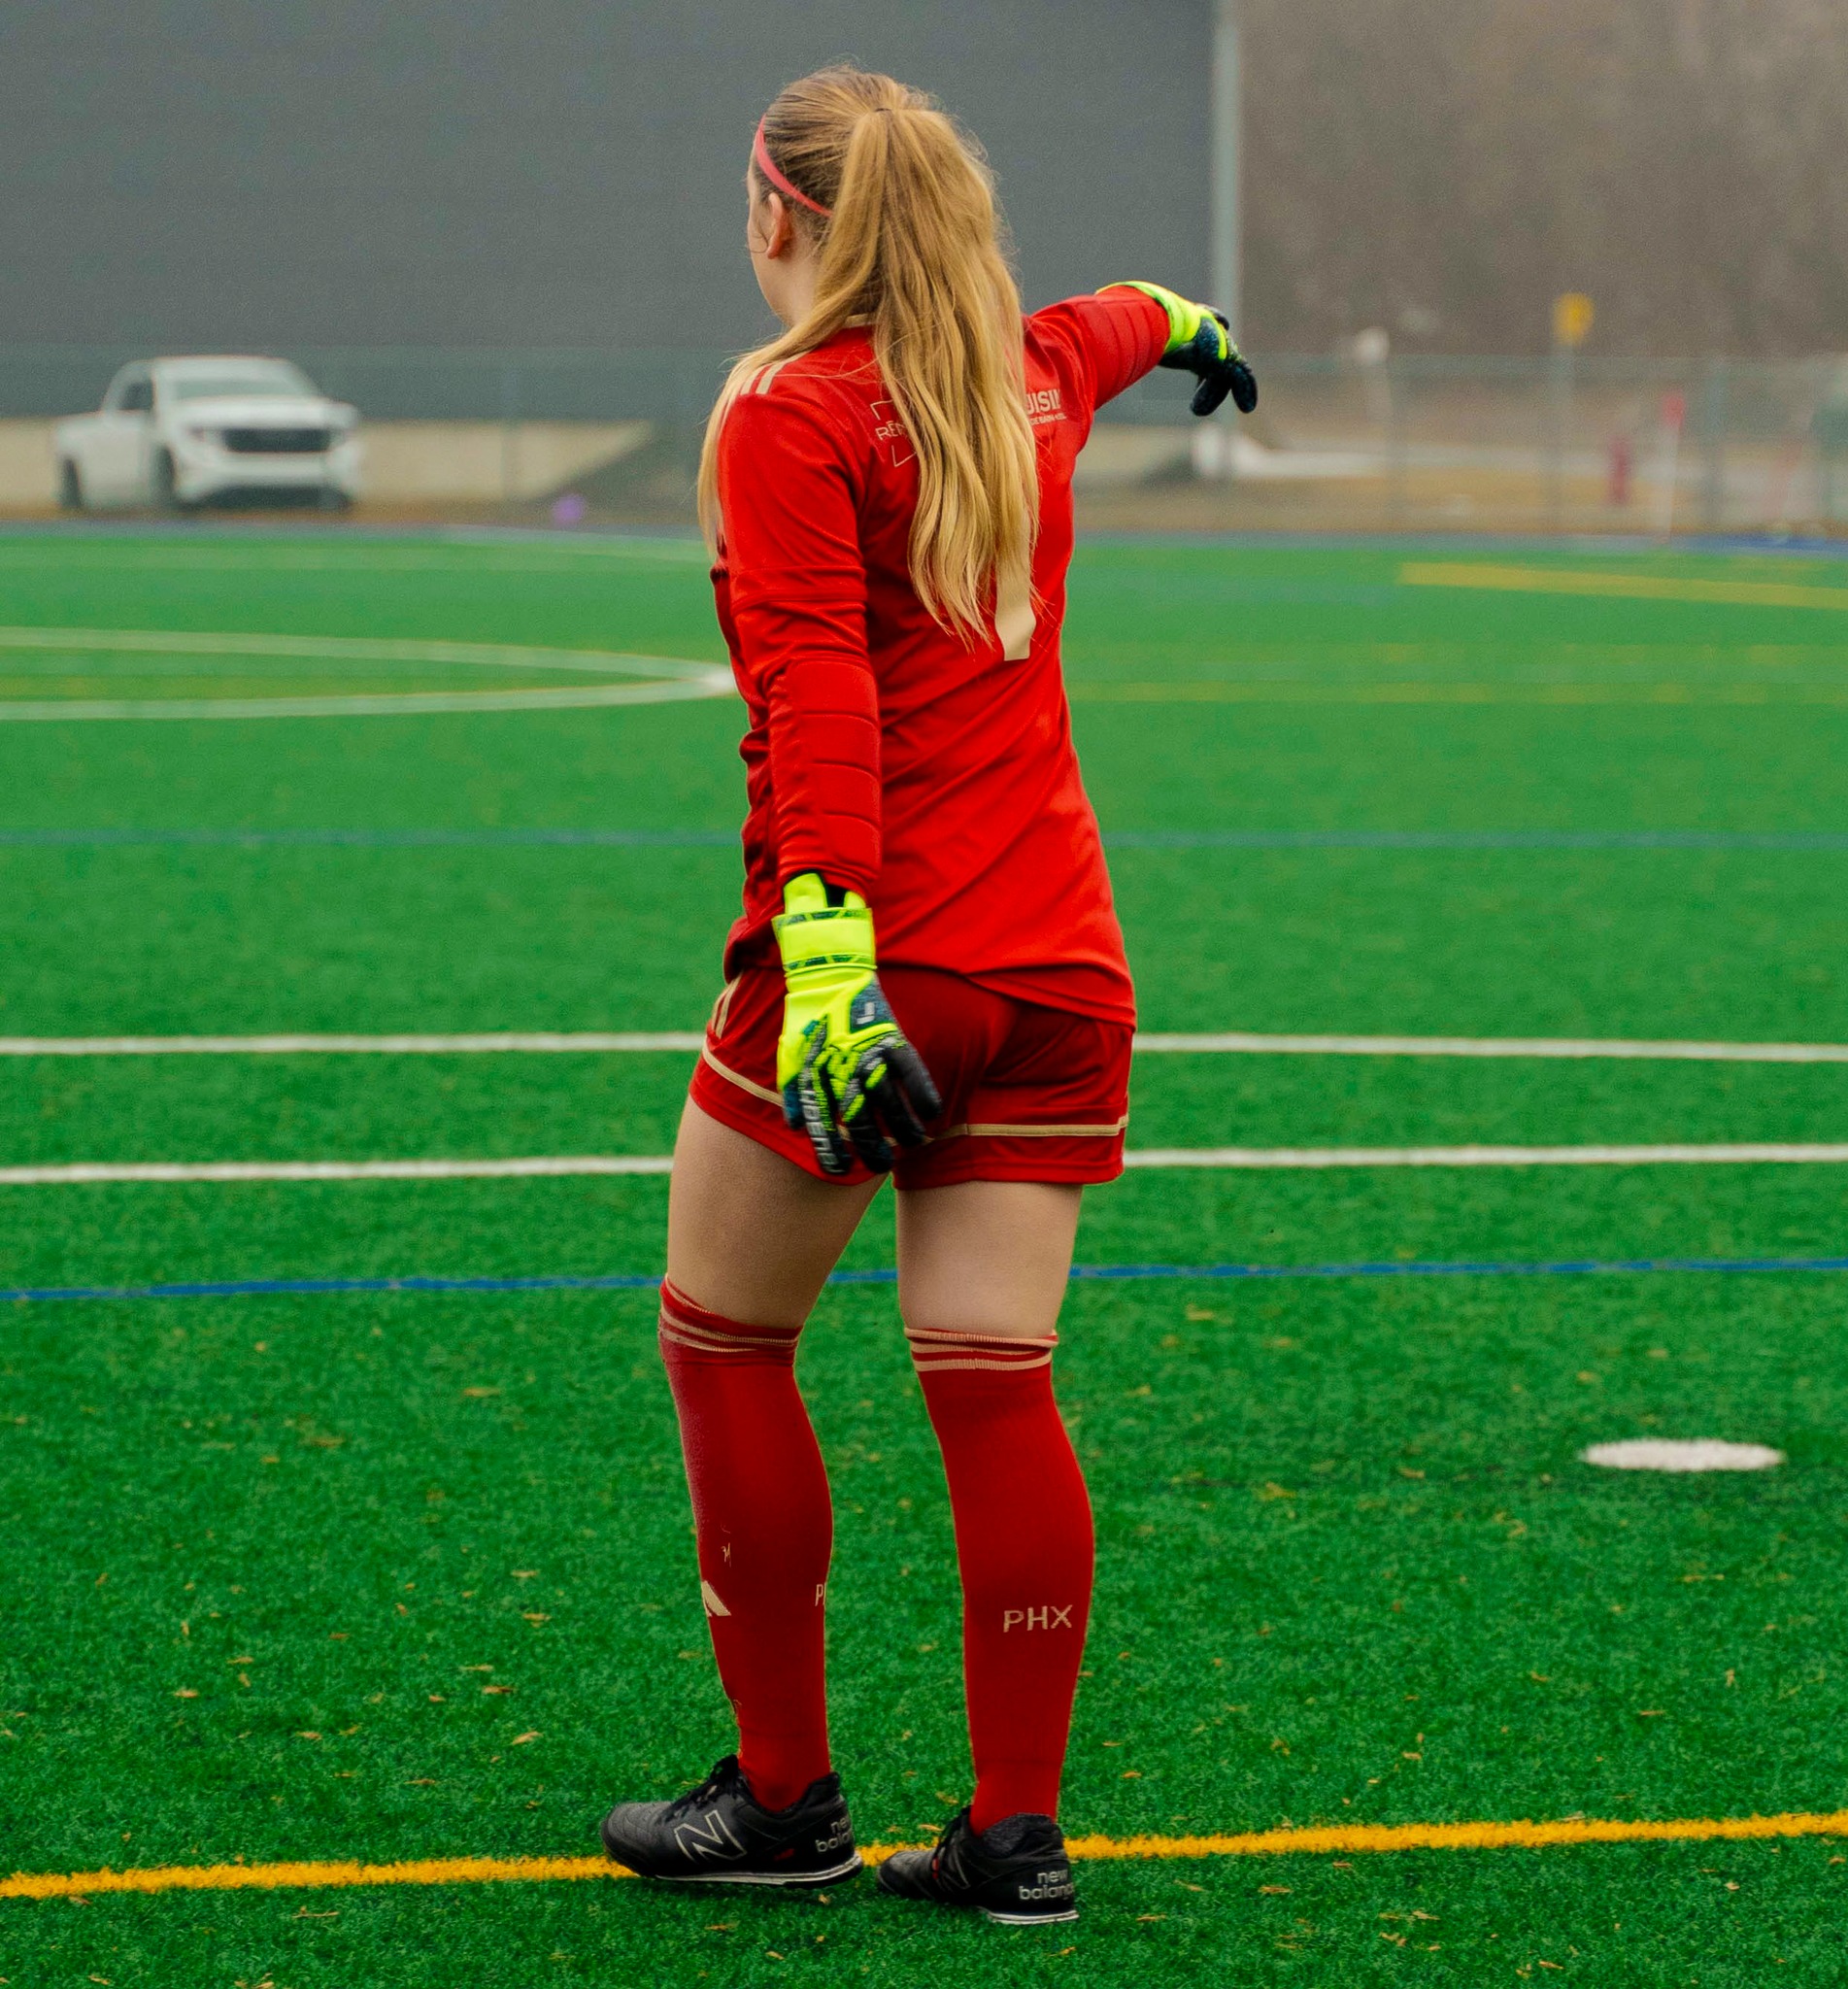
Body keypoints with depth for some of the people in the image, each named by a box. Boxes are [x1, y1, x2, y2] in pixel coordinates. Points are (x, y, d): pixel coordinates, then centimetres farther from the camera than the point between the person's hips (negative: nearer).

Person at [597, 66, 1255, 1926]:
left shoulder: (789, 414, -8)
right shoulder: (1035, 373, 13)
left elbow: (816, 702, -19)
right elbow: (1106, 320, 39)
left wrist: (829, 961, -27)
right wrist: (1182, 317, 63)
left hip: (864, 978, -6)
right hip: (1057, 968, 6)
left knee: (724, 1343, 9)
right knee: (994, 1378, 6)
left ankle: (783, 1798, 13)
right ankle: (1017, 1832, 7)